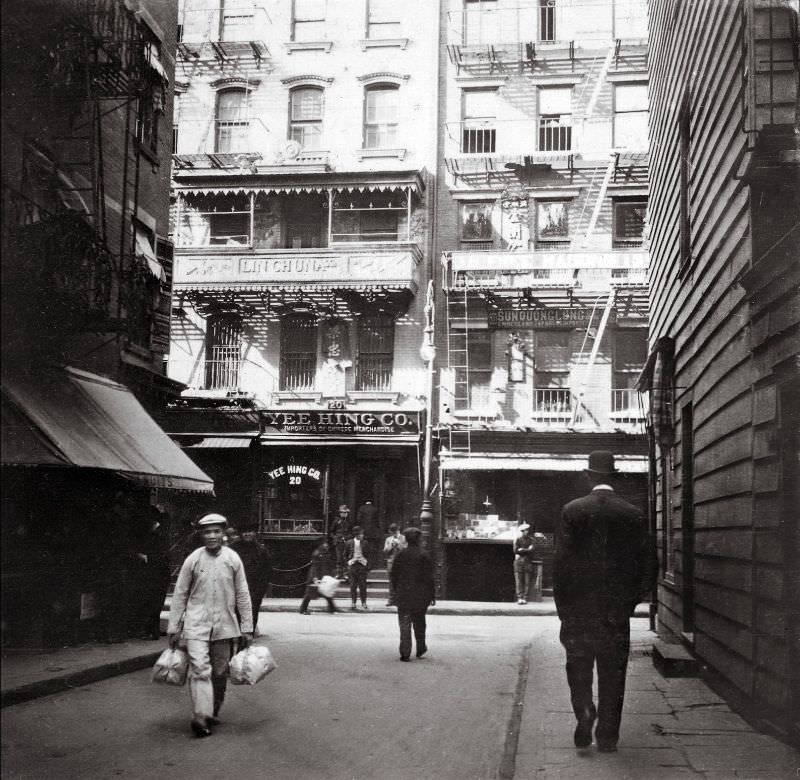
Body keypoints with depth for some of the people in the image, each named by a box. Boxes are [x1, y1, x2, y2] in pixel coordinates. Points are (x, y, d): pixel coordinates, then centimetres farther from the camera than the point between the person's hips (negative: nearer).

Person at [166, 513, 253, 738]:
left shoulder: (232, 559, 2)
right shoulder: (193, 559, -1)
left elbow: (242, 595, 7)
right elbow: (180, 594, 5)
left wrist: (247, 628, 6)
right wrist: (173, 628, 4)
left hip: (225, 625, 2)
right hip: (197, 624, -2)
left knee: (220, 673, 8)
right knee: (200, 669, -15)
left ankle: (213, 714, 24)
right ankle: (200, 716, -19)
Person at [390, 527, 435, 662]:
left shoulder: (400, 555, -2)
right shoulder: (424, 556, -7)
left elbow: (393, 576, 3)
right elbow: (429, 577, -7)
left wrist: (397, 591, 16)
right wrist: (432, 595, 1)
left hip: (403, 595, 0)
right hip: (421, 596, 0)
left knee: (405, 624, 2)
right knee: (419, 623, 18)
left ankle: (405, 653, -3)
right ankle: (420, 649, 27)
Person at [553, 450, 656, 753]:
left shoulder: (572, 511, -7)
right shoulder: (632, 514, -3)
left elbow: (561, 561, -9)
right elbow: (647, 562, -2)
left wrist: (563, 607, -2)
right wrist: (630, 598, 10)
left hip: (578, 606, -1)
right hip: (617, 610, 1)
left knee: (578, 667, 14)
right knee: (612, 674, 10)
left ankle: (584, 712, -6)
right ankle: (607, 736, 11)